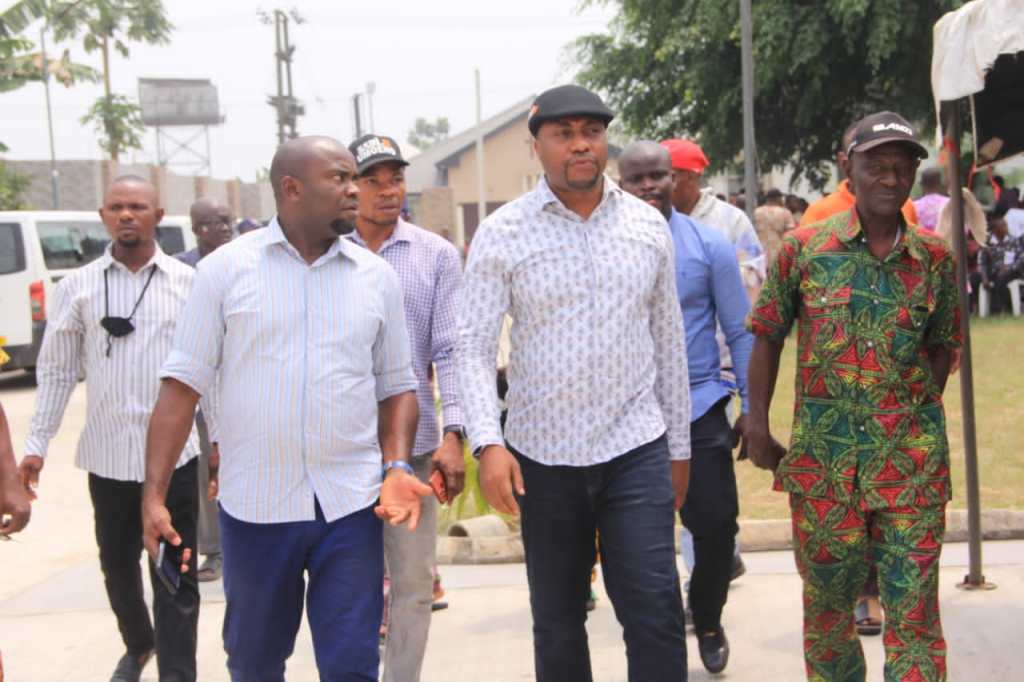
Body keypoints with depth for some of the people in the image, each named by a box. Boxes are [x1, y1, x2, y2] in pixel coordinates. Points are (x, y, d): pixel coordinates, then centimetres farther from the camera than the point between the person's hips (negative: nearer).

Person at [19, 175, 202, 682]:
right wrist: (36, 445, 3)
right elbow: (56, 370, 7)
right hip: (108, 452, 2)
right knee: (117, 563, 17)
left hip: (175, 452, -2)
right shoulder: (78, 287, 3)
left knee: (176, 574, 1)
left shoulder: (187, 283, 1)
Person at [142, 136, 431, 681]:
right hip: (254, 506, -1)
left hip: (351, 506, 1)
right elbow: (182, 385, -2)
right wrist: (153, 493, -7)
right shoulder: (225, 268, -1)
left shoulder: (377, 276, 6)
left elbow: (397, 387, 10)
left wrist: (397, 467, -6)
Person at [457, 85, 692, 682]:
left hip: (637, 450, 1)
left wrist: (679, 447, 12)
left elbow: (669, 341, 10)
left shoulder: (649, 226, 4)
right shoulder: (503, 233, -4)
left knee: (656, 615, -5)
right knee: (557, 622, 12)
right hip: (542, 455, -1)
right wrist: (488, 442, -21)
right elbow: (473, 347, -7)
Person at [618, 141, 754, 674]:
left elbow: (739, 331, 3)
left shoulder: (709, 245, 0)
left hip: (699, 410, 0)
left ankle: (707, 620, 27)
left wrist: (750, 406, -1)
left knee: (717, 524, -2)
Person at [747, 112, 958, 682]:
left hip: (912, 462, 0)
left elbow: (944, 347, 12)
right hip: (823, 458, 0)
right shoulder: (805, 249, -1)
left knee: (914, 611, 1)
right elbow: (767, 337, 4)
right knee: (828, 601, 13)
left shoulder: (936, 259, 2)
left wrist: (916, 415, 3)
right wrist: (758, 425, 1)